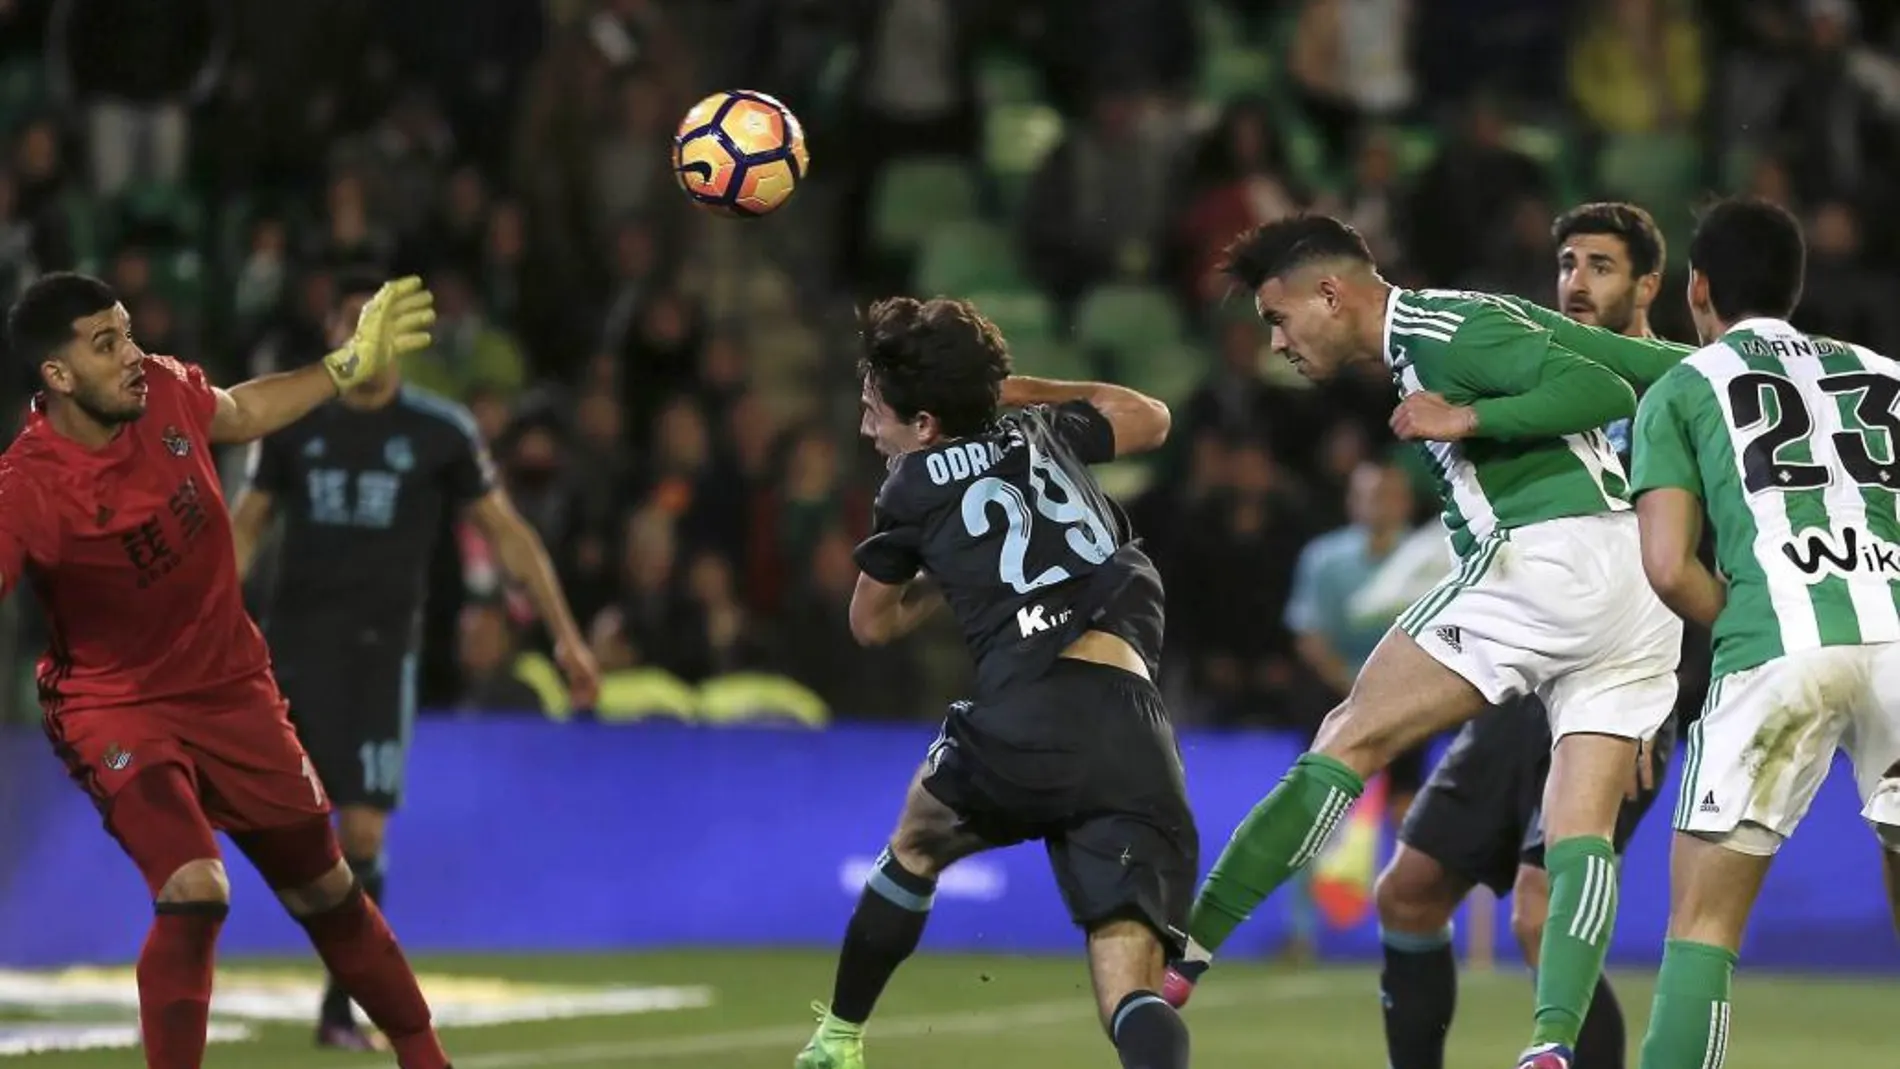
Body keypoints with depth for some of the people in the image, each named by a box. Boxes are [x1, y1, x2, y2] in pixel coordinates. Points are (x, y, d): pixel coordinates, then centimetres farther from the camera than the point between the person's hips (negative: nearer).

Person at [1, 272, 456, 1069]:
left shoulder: (166, 392, -11)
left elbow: (241, 415, 13)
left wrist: (351, 366, 17)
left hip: (232, 688, 5)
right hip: (116, 709, -5)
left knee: (325, 891, 17)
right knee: (193, 895, -28)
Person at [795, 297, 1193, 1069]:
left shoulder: (916, 485, 14)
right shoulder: (1043, 435, 24)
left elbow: (872, 623, 30)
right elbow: (1149, 419, 47)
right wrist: (1024, 389, 51)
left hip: (1025, 721, -2)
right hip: (1136, 736, 2)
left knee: (918, 844, 33)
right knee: (1129, 984, -9)